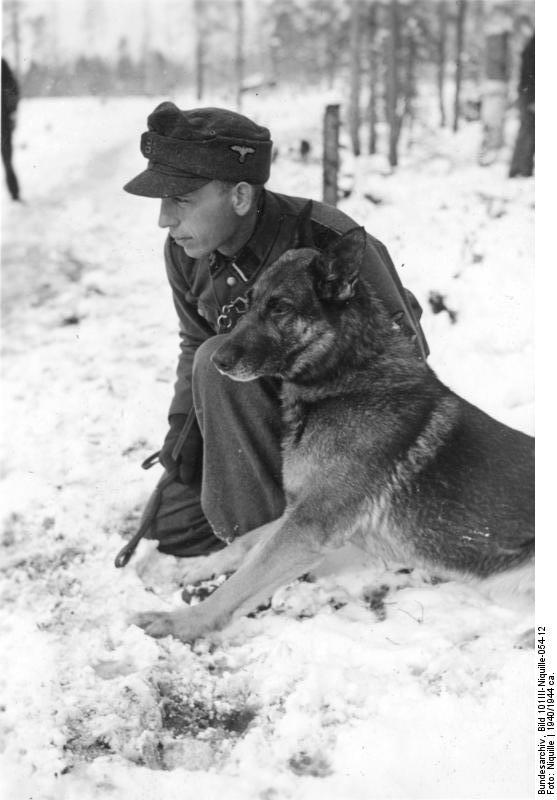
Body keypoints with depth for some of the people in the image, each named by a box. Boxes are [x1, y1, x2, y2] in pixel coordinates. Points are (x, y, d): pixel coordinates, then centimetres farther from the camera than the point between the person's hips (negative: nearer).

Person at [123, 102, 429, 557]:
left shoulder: (327, 242, -29)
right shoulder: (185, 252, -9)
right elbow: (195, 343, 9)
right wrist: (185, 421, -6)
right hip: (269, 406, 7)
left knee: (221, 362, -32)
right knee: (169, 525, -2)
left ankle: (259, 533, -20)